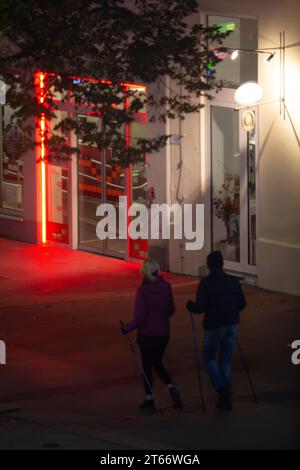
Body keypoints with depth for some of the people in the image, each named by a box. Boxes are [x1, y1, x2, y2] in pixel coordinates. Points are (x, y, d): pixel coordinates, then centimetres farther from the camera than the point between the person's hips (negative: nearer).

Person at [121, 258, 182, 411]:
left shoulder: (142, 290, -18)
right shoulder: (166, 287, -4)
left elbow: (139, 317, -19)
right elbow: (171, 311, 7)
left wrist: (127, 328, -4)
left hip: (147, 334, -4)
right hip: (163, 333, 4)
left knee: (147, 365, 11)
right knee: (158, 363, 20)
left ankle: (149, 399, 17)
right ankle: (171, 388, -3)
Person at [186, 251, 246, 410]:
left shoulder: (205, 283, -13)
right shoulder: (233, 281, 0)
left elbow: (200, 307, -17)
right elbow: (242, 304, 6)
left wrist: (190, 306, 4)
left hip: (214, 326, -4)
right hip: (231, 325, 4)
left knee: (209, 358, 14)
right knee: (226, 361, 13)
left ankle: (221, 388, -6)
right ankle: (226, 398, 12)